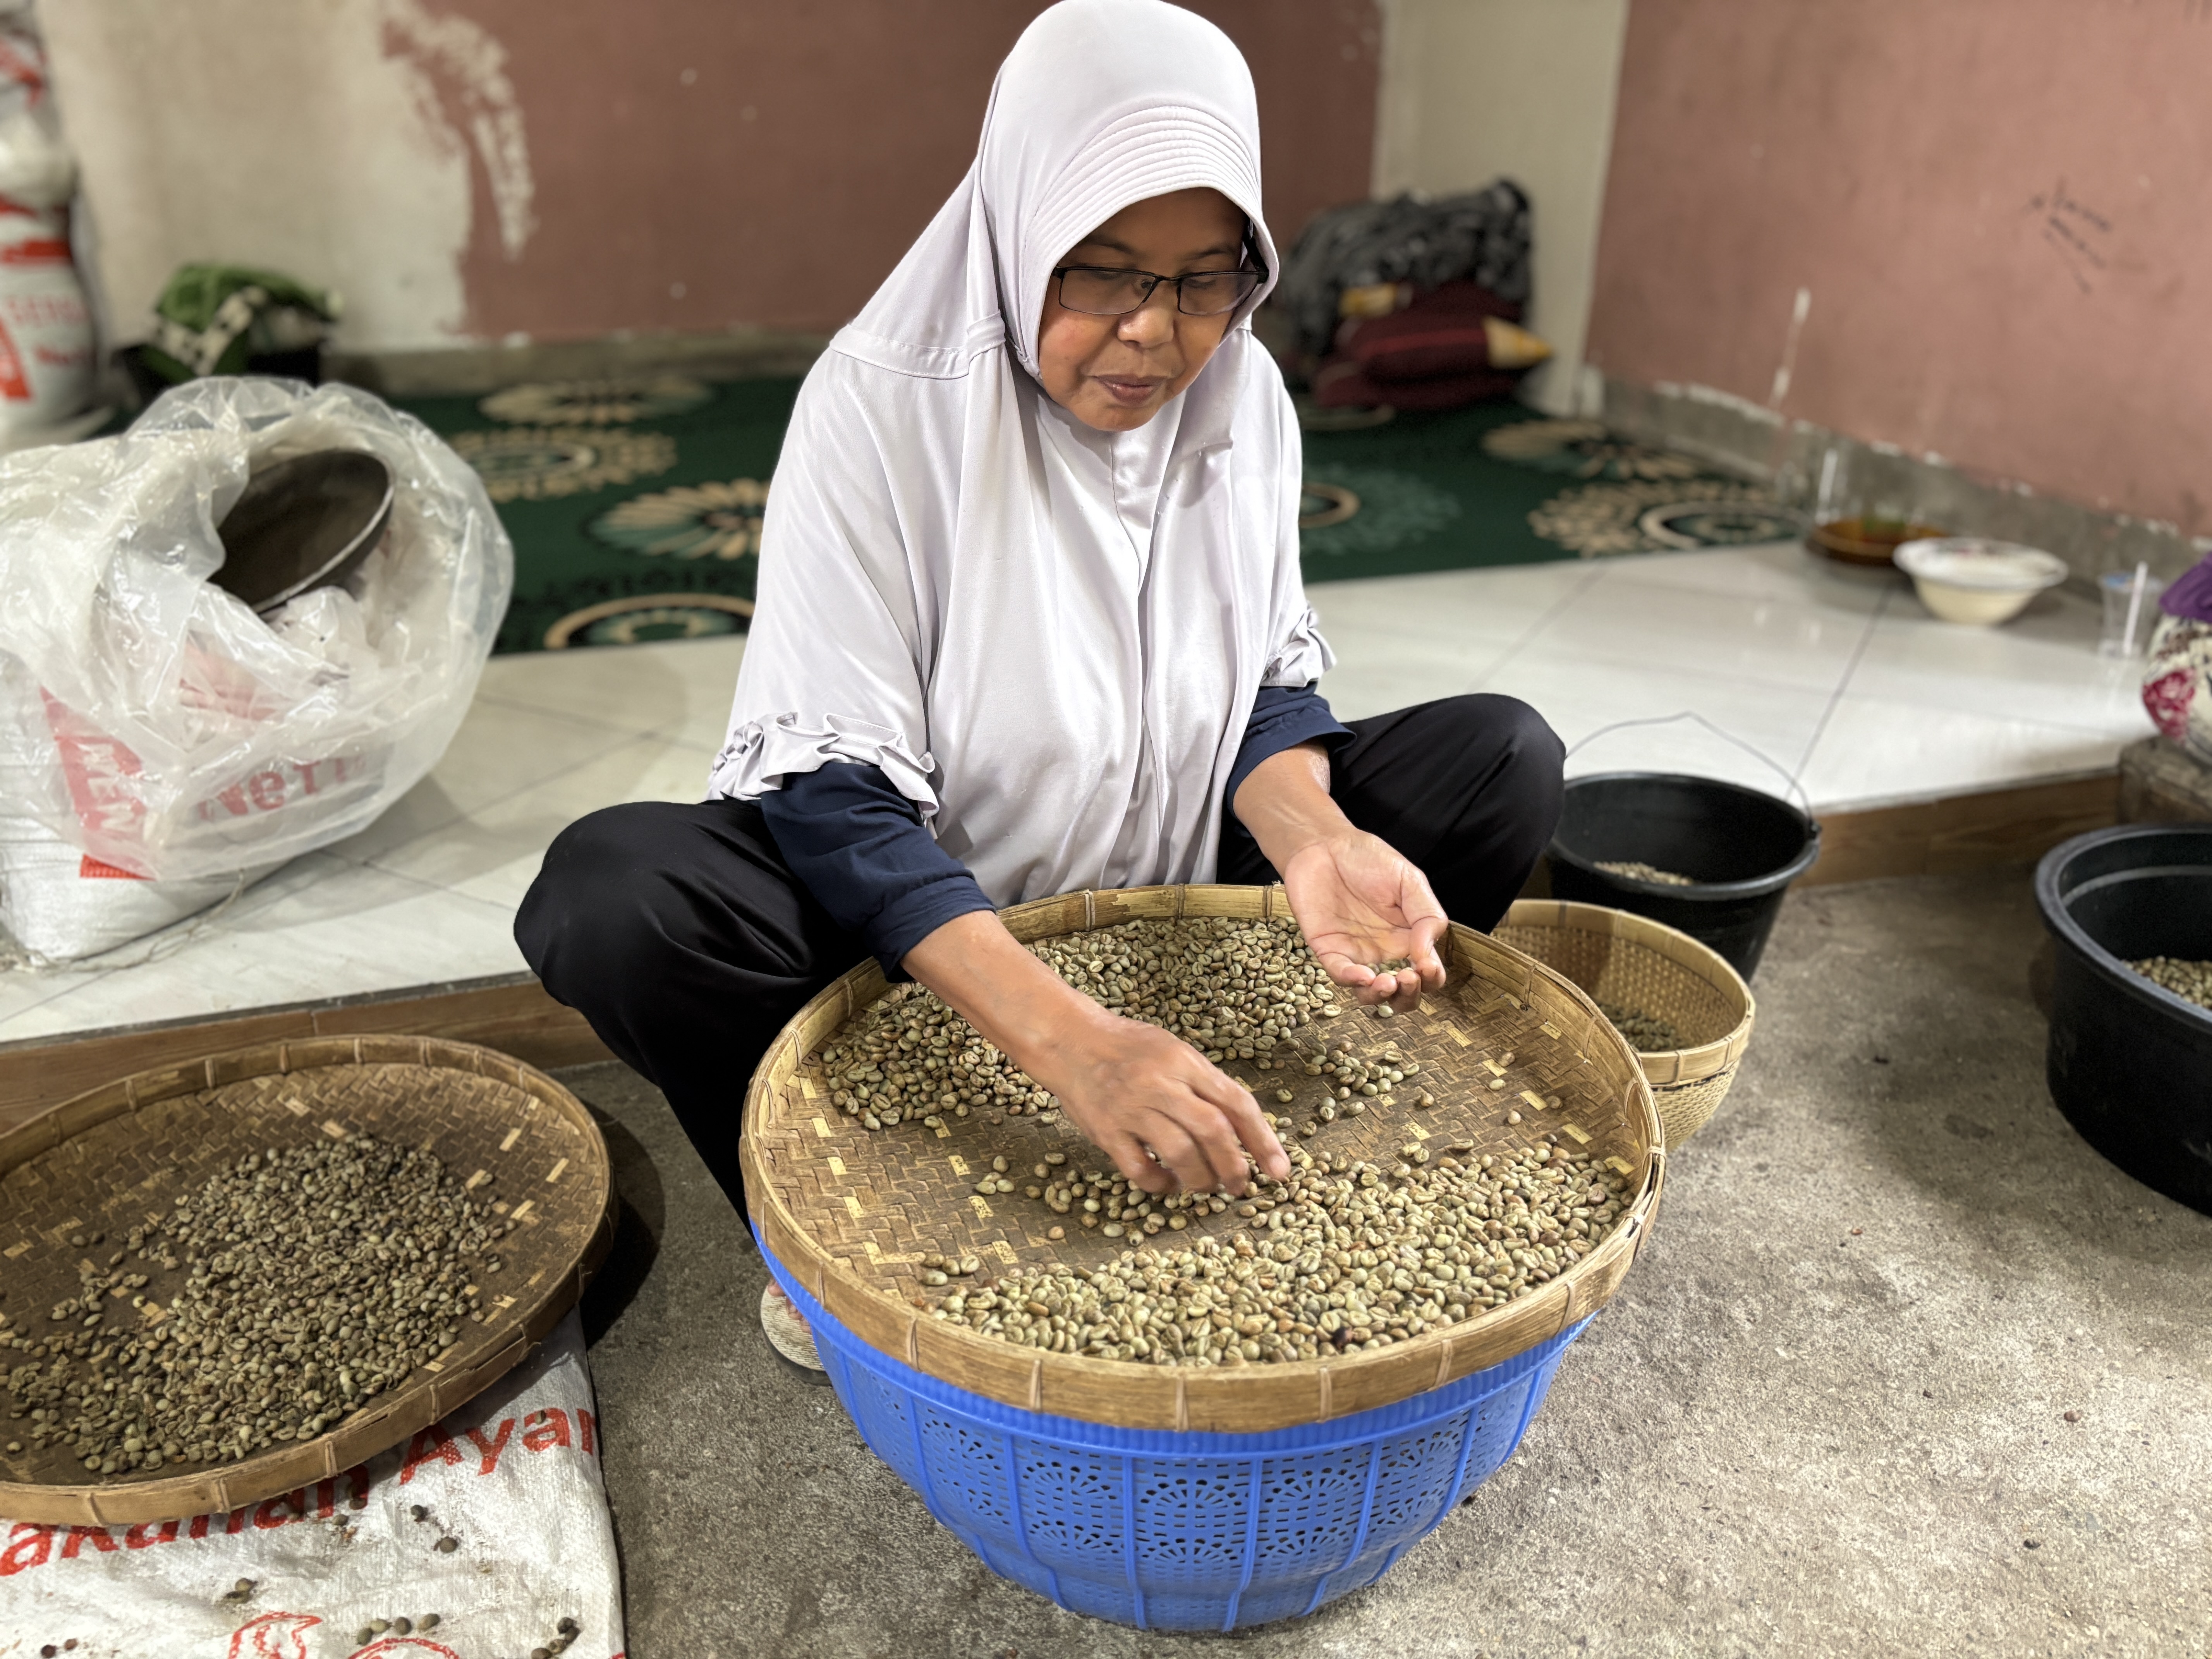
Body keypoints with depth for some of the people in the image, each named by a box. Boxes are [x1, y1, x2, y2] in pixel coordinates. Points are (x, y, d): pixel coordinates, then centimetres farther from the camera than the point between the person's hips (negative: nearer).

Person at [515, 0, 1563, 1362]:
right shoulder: (884, 399, -21)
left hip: (1173, 894, 4)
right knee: (613, 894, -32)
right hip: (918, 920, -3)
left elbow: (1270, 682, -1)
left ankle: (1244, 1155, -5)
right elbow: (832, 790, -27)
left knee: (1504, 763, -8)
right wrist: (1068, 1036, -41)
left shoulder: (1244, 397, -6)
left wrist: (1313, 837, -26)